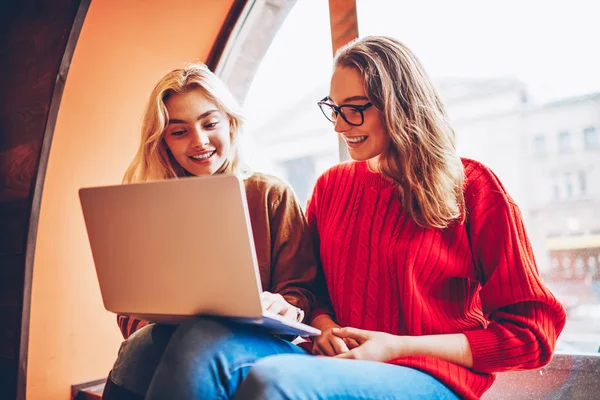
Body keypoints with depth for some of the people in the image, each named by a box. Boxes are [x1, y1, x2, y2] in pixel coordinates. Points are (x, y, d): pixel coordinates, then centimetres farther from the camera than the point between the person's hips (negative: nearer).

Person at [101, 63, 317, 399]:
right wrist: (157, 322, -16)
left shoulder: (271, 195, 5)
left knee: (202, 338, -36)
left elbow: (301, 292, 2)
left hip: (254, 345, -2)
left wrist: (286, 308, -23)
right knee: (145, 344, -33)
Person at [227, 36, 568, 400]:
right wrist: (323, 324, -8)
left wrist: (398, 347, -13)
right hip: (345, 364, 5)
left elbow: (532, 332, -4)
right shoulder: (331, 185, 10)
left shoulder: (471, 186, -3)